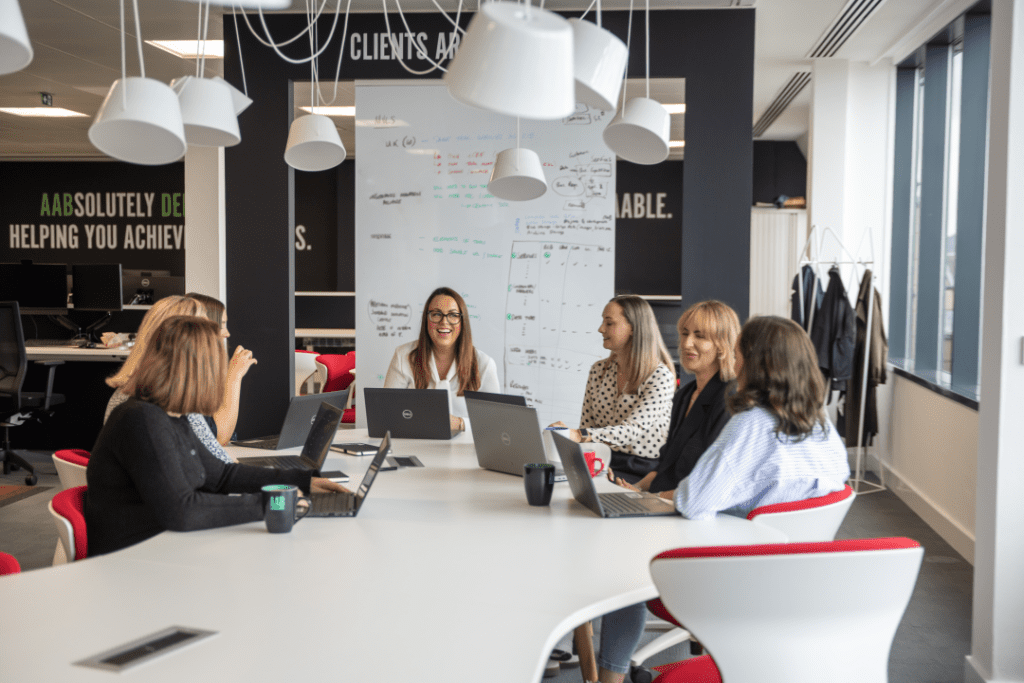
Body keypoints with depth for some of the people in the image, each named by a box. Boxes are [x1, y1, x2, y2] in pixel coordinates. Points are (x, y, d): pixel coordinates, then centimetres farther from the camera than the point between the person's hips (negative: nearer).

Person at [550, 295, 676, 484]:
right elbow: (586, 425, 12)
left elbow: (632, 430, -23)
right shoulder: (598, 370, 11)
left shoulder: (660, 376, -10)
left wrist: (580, 435, -37)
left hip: (643, 472, -6)